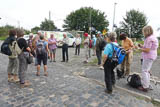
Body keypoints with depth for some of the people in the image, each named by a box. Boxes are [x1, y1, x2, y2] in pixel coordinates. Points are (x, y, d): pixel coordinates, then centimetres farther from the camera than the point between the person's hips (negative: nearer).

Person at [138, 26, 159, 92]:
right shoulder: (153, 37, 14)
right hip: (152, 56, 10)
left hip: (148, 57, -10)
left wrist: (139, 48, -10)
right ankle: (147, 84, 29)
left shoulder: (149, 38, -18)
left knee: (144, 71, -3)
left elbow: (147, 50, -21)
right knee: (147, 71, 18)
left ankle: (145, 87, 3)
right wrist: (142, 46, 11)